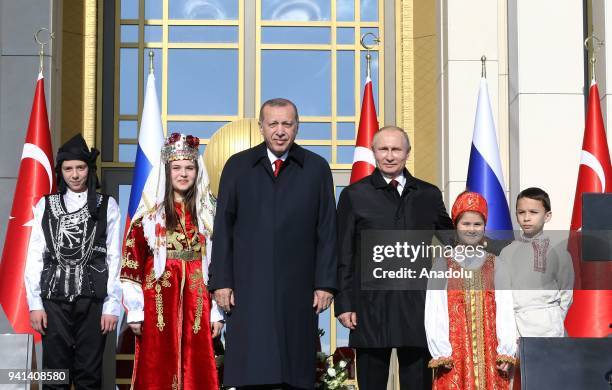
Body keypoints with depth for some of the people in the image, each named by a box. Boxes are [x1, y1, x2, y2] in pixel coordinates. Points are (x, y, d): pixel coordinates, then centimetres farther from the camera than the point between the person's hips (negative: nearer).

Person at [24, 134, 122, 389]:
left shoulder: (107, 206, 4)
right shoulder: (46, 205, 8)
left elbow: (114, 259, 2)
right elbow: (34, 257, 6)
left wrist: (111, 306, -3)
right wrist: (35, 303, -1)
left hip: (93, 301, -1)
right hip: (54, 301, 1)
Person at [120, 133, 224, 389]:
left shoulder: (208, 216, 9)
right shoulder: (149, 216, 0)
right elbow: (132, 266, -3)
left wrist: (217, 311, 3)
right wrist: (135, 311, -7)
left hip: (197, 309, 2)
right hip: (159, 307, -2)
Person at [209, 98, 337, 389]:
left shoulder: (316, 168, 7)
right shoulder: (237, 166, 9)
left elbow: (327, 230, 5)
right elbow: (223, 228, 7)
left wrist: (325, 283, 0)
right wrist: (221, 281, 1)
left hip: (297, 288, 0)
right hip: (248, 288, 0)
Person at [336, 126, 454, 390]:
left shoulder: (429, 195, 12)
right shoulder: (354, 195, 5)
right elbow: (343, 256, 4)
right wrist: (344, 304, -2)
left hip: (418, 306, 2)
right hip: (371, 306, -2)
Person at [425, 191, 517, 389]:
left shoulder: (494, 265, 9)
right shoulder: (443, 264, 5)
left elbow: (505, 311, 4)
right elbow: (435, 312, 0)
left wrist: (506, 351, -4)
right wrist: (440, 351, -7)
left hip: (490, 352, 1)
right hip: (455, 353, -1)